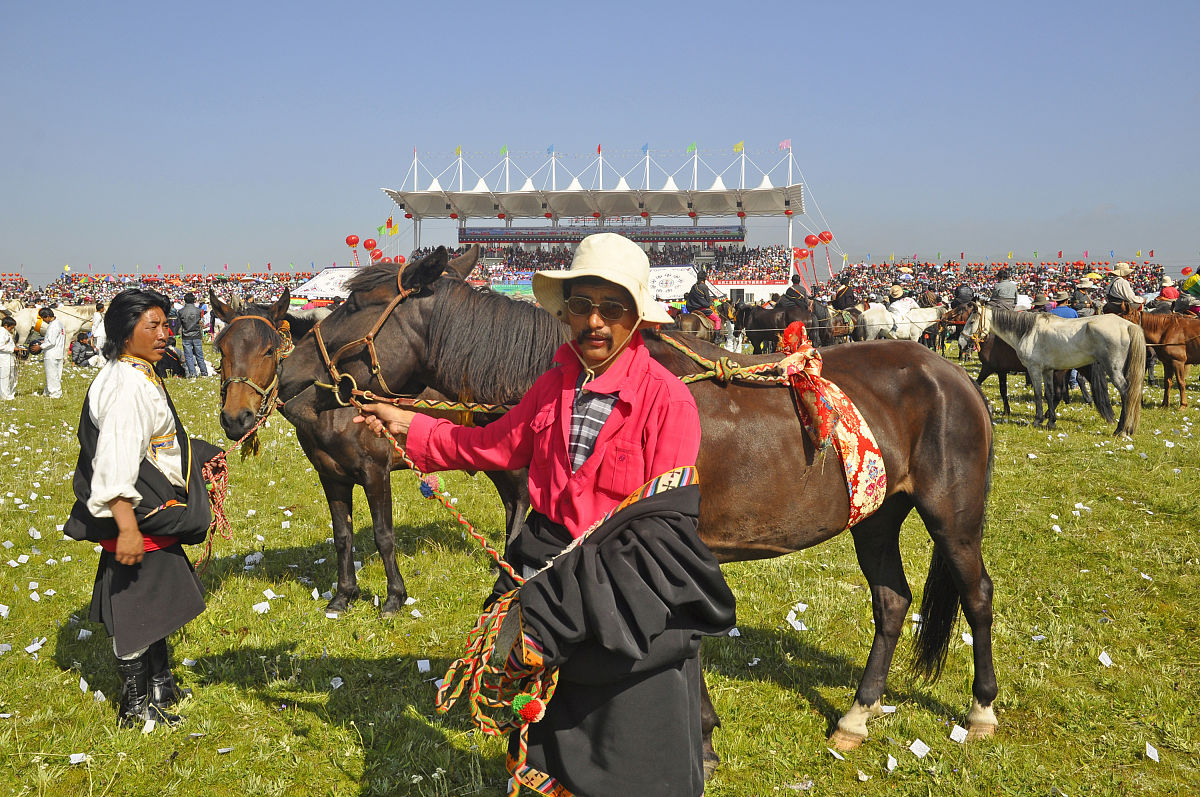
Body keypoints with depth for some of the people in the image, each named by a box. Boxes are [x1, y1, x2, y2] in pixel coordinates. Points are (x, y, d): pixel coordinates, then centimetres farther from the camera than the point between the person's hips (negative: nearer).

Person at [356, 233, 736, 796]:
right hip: (550, 564, 5)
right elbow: (493, 446, 15)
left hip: (631, 582, -5)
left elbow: (664, 522, -17)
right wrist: (407, 427, 16)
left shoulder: (667, 399, -16)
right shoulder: (554, 386, 3)